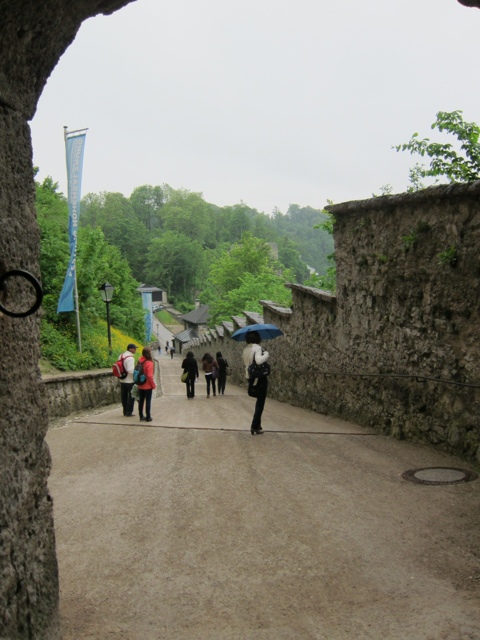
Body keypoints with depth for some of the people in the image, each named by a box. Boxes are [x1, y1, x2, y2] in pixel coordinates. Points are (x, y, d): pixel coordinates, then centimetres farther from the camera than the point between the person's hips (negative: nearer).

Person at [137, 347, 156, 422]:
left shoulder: (140, 362, 2)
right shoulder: (149, 363, -17)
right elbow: (150, 376, -19)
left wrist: (138, 382, 13)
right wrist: (153, 385, -8)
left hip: (140, 385, 6)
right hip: (148, 386, -6)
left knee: (141, 401, 14)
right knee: (148, 401, 3)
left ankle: (141, 416, 21)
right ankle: (148, 417, 7)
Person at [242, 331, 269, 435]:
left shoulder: (246, 349, 7)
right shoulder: (257, 348, -17)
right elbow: (259, 361, -33)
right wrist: (266, 354, -18)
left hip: (250, 377, 8)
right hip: (260, 377, -8)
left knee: (259, 401, 21)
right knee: (260, 402, 2)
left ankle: (257, 425, 24)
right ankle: (255, 426, 0)